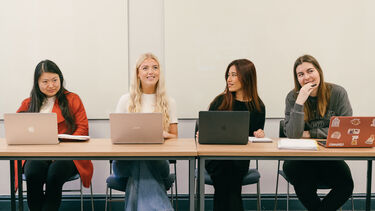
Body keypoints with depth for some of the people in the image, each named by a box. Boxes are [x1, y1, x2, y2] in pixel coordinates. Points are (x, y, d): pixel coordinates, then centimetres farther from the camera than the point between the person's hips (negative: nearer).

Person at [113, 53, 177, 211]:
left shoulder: (168, 102, 13)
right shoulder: (126, 100, 12)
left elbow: (174, 137, 13)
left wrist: (164, 134, -12)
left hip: (157, 160, 0)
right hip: (127, 160, 0)